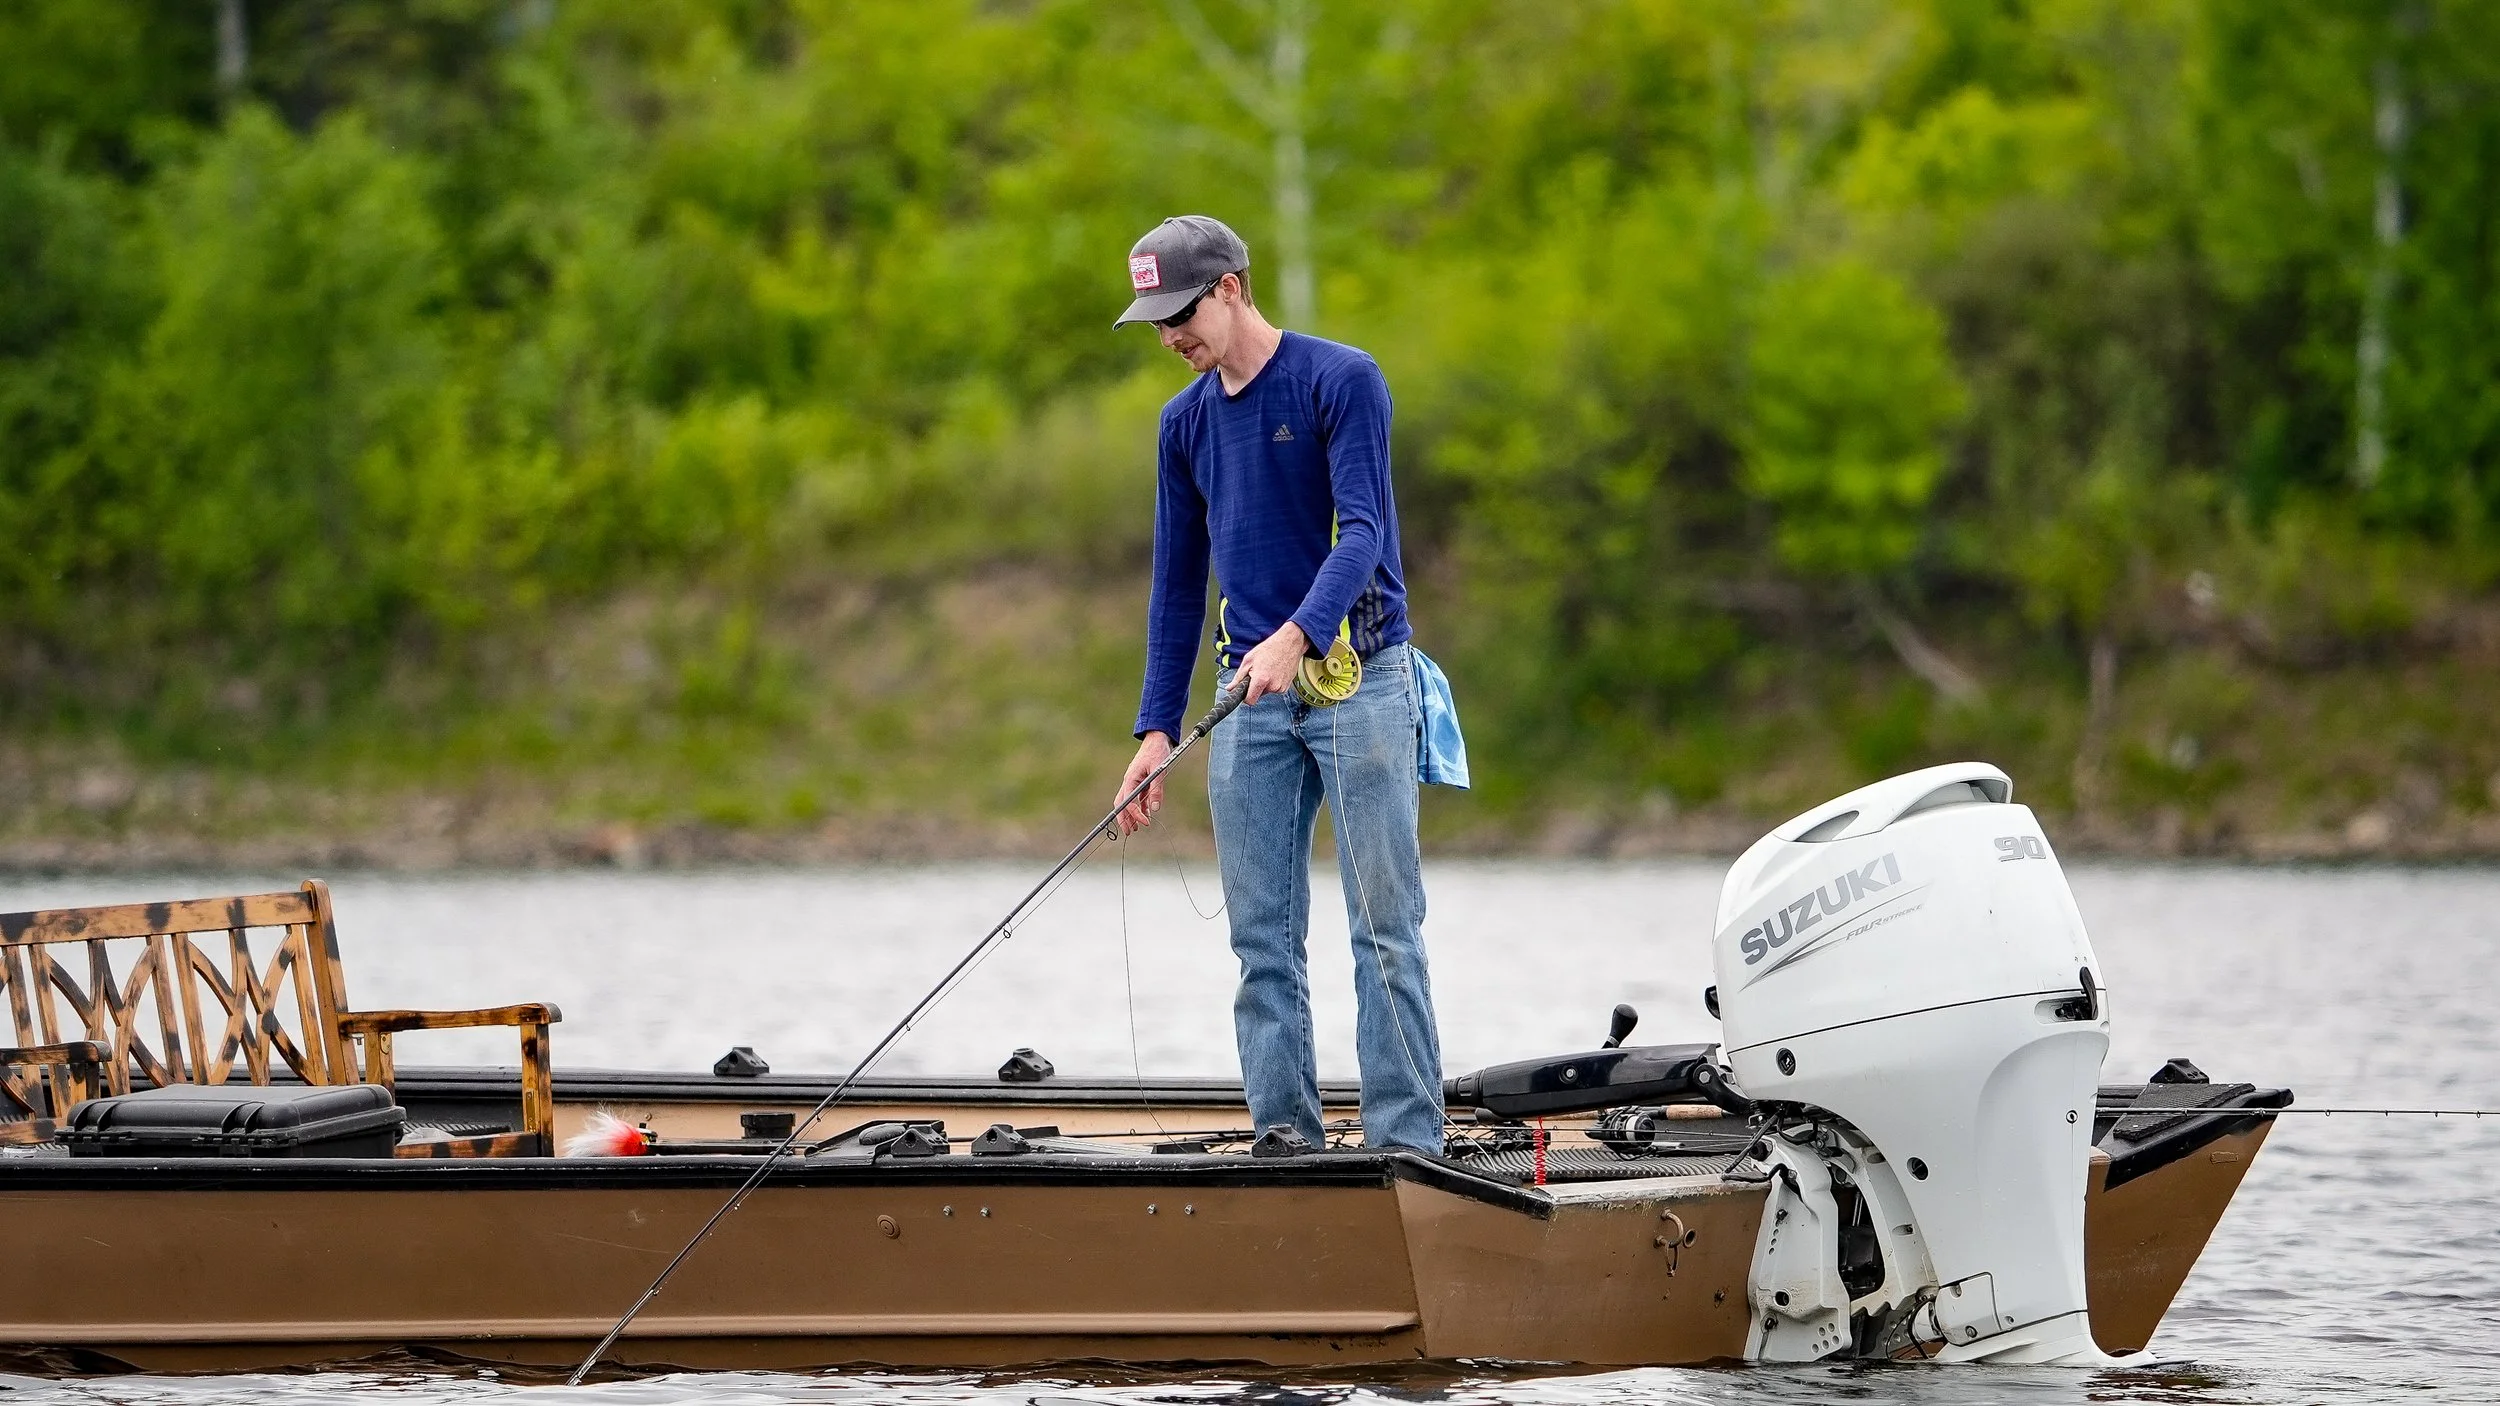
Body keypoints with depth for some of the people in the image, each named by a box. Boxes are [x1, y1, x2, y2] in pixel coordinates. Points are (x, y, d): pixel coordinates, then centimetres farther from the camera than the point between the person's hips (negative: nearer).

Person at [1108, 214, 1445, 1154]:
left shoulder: (1341, 382, -7)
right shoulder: (1186, 423, 12)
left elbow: (1363, 529, -18)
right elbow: (1178, 584, 16)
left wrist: (1297, 636, -33)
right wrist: (1157, 729, 10)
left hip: (1359, 682, -6)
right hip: (1251, 698, 6)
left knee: (1384, 926, -6)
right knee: (1263, 939, 3)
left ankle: (1405, 1142, -6)